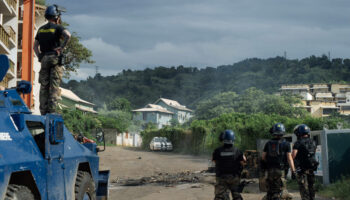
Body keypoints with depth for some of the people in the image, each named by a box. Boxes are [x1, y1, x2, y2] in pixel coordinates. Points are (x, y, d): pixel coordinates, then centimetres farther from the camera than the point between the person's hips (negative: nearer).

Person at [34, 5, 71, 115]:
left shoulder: (41, 29, 15)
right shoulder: (58, 27, -4)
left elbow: (35, 45, 14)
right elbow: (68, 35, -23)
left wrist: (39, 56, 8)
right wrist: (62, 47, -14)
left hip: (44, 59, 5)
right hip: (55, 59, -5)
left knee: (44, 86, 7)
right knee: (54, 86, -4)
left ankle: (43, 111, 6)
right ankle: (52, 110, -8)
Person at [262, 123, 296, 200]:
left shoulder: (268, 143, 6)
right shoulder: (286, 144, -3)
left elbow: (263, 157, 7)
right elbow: (289, 158, -7)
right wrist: (293, 171, -6)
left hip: (270, 170, 3)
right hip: (280, 170, -3)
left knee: (270, 190, 14)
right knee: (280, 190, -3)